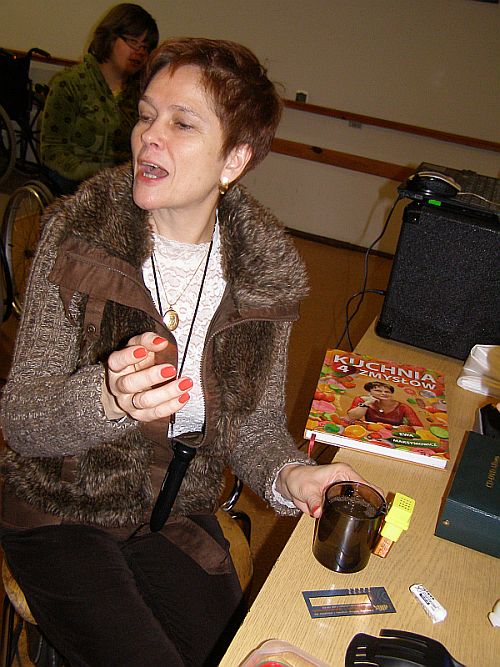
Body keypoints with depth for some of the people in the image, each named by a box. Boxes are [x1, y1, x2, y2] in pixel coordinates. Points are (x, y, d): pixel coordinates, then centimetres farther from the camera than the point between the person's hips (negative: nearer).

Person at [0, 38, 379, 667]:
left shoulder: (266, 267, -9)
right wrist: (107, 398, -38)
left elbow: (256, 422, -1)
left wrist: (288, 476, -22)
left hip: (179, 520, 2)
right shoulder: (80, 235, -16)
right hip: (61, 515, -2)